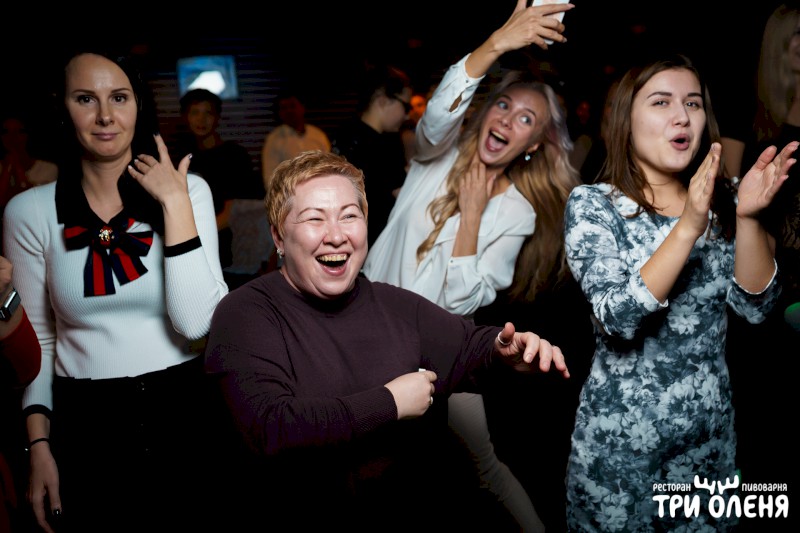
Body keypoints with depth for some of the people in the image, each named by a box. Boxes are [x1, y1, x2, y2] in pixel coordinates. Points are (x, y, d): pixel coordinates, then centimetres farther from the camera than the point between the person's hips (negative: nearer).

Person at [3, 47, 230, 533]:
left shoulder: (188, 190, -5)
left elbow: (197, 322, -16)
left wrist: (174, 203, -17)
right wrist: (39, 446, -2)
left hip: (185, 416, 0)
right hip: (85, 425, 1)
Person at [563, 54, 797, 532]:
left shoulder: (719, 202, 2)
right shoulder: (592, 204, -12)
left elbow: (757, 306, -5)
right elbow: (618, 318, -23)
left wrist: (747, 217, -19)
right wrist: (688, 226, -31)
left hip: (712, 430, 4)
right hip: (622, 436, -4)